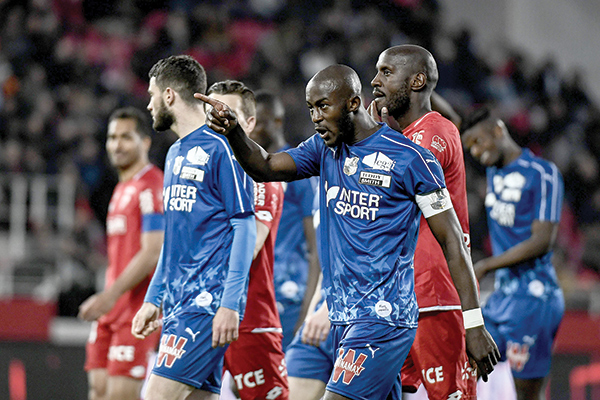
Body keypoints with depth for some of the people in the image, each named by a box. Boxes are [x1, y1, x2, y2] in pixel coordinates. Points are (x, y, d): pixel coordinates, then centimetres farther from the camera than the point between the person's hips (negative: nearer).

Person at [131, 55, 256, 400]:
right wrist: (154, 298, 21)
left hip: (209, 301, -9)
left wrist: (230, 304, -19)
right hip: (178, 301, 9)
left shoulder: (220, 148, -9)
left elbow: (245, 228, -13)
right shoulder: (176, 153, 19)